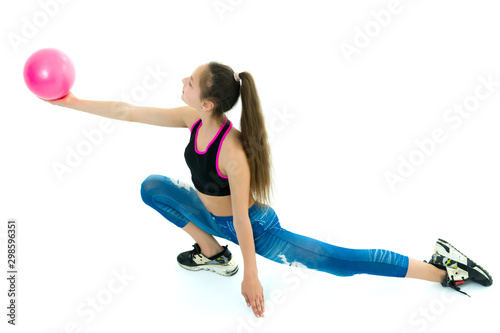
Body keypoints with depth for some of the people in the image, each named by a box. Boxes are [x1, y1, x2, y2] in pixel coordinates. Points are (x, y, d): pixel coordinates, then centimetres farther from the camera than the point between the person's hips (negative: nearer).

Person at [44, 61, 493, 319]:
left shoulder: (233, 151, -35)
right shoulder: (192, 120, -14)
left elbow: (242, 220, -28)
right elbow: (127, 111, -6)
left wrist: (251, 276, -19)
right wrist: (72, 102, -3)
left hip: (255, 227, -7)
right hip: (210, 214, 8)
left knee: (340, 261, -10)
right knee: (152, 187, 7)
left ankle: (444, 269, 0)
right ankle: (213, 254, 16)